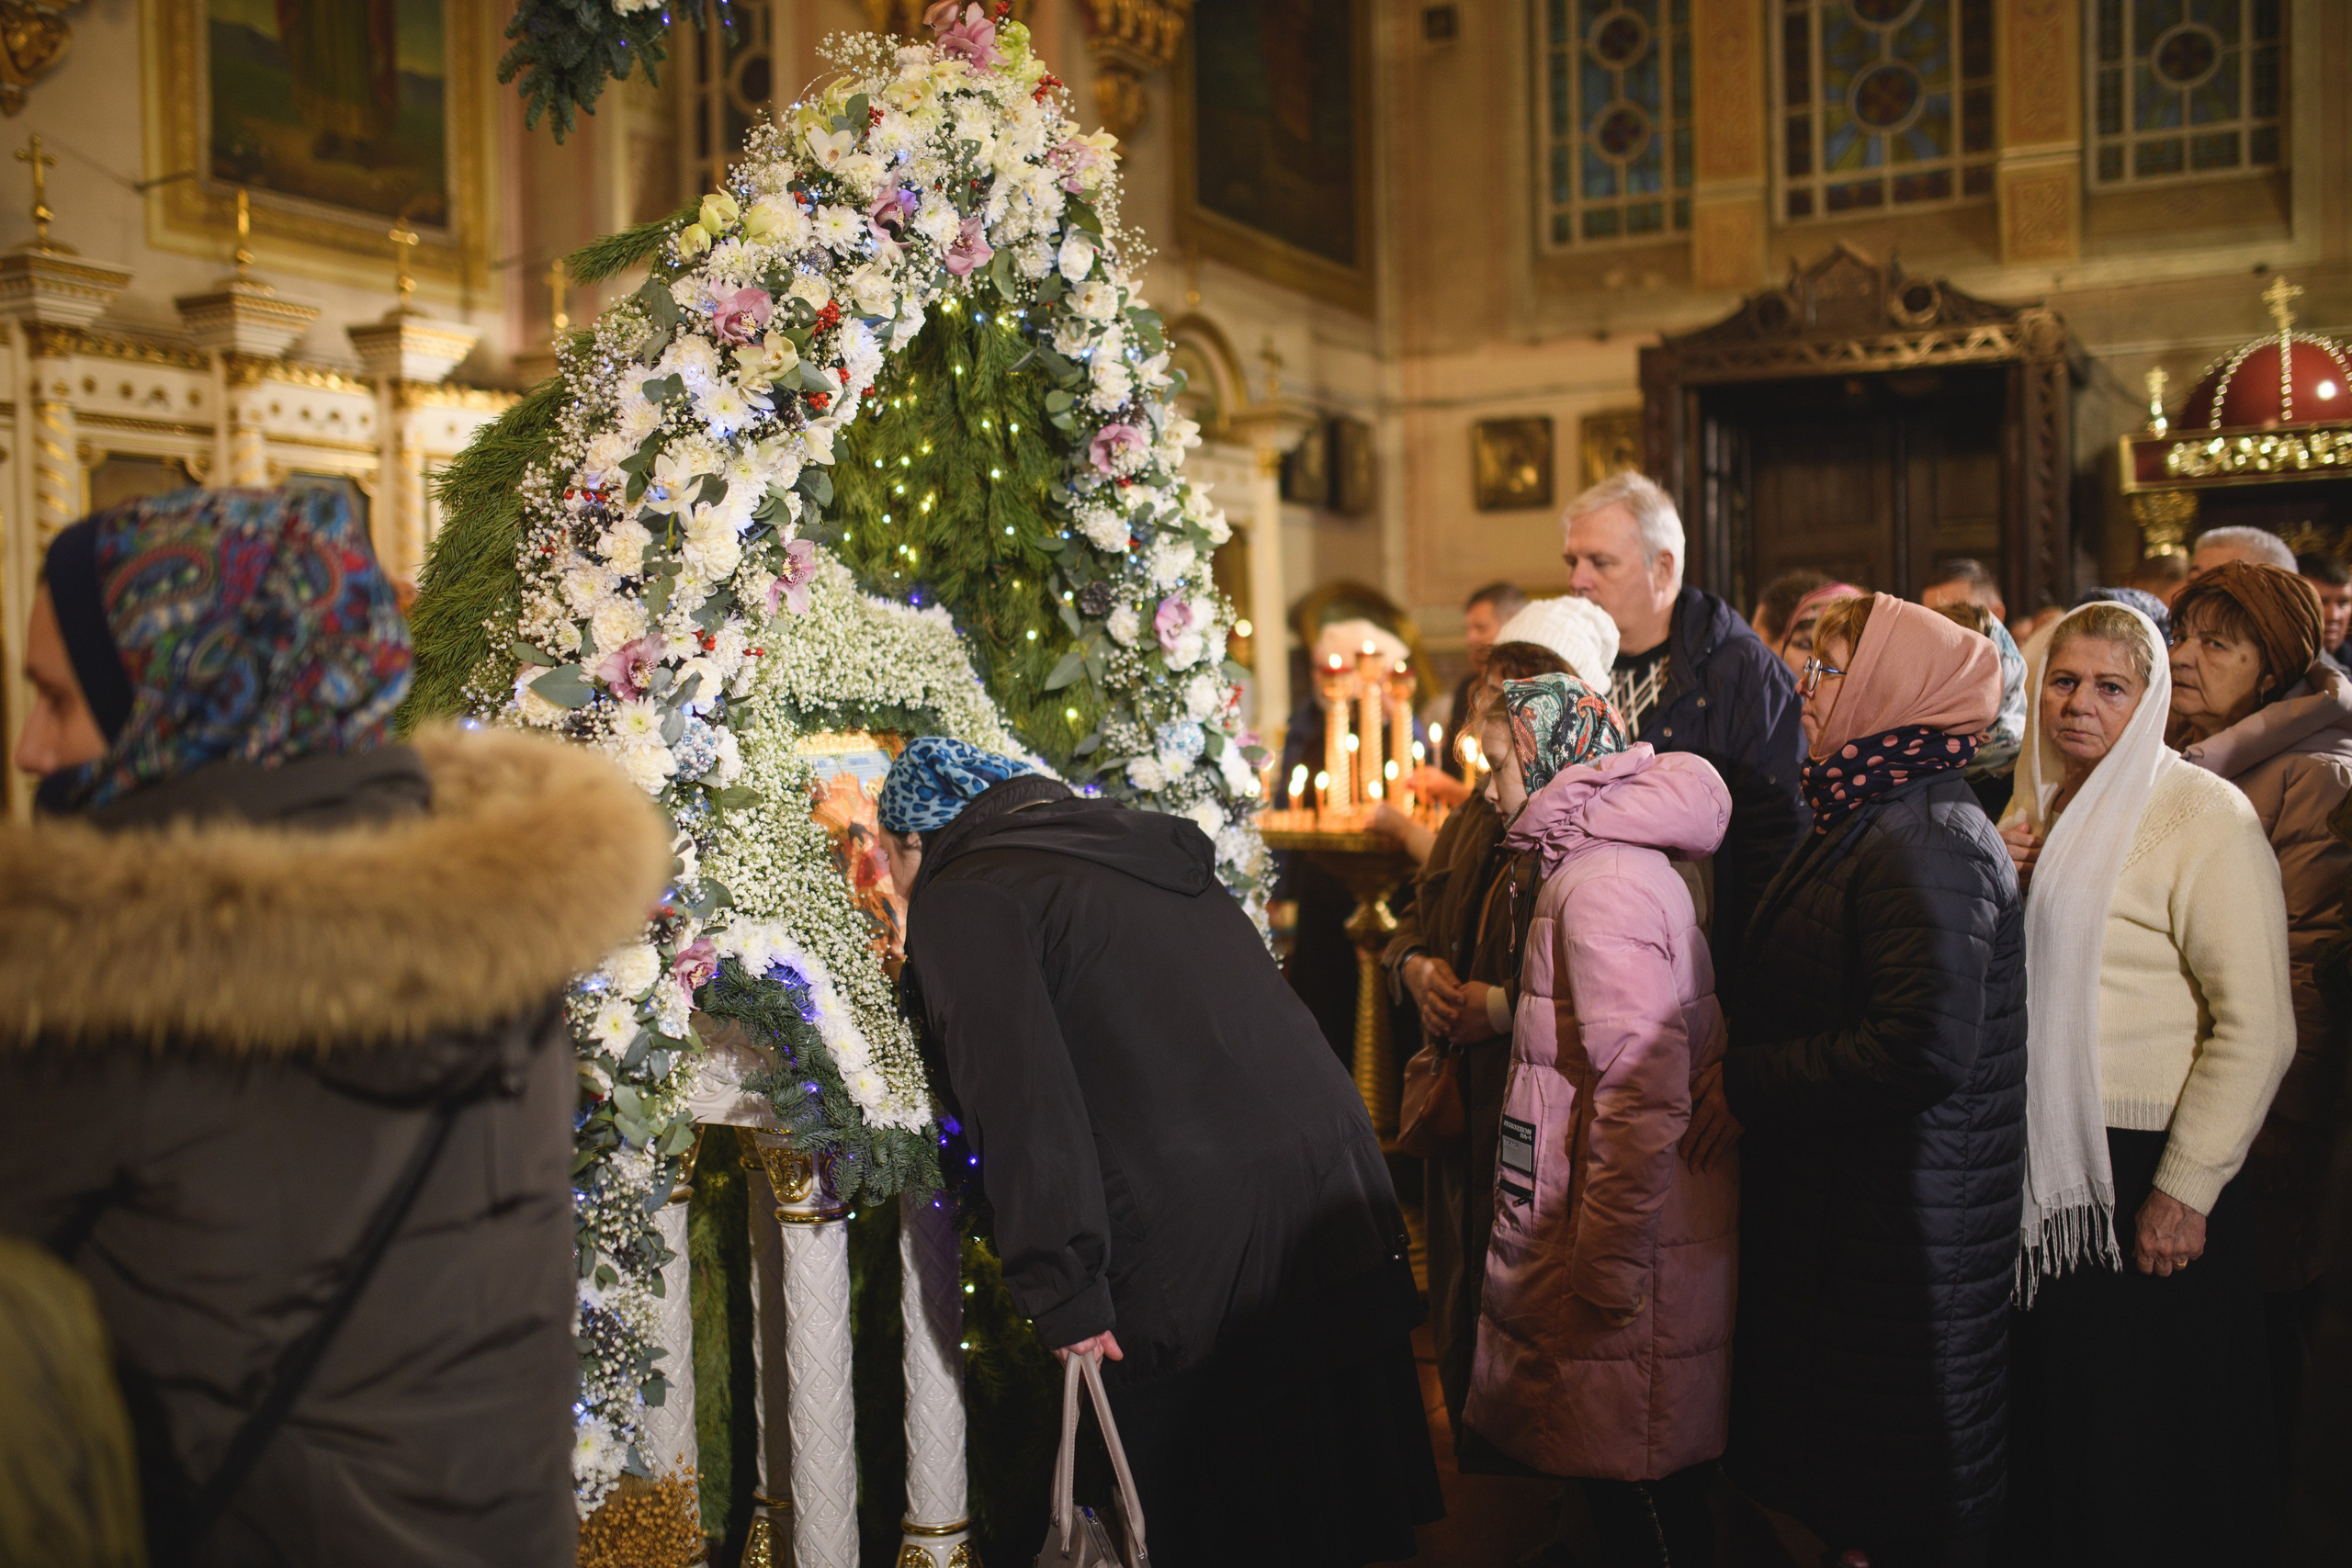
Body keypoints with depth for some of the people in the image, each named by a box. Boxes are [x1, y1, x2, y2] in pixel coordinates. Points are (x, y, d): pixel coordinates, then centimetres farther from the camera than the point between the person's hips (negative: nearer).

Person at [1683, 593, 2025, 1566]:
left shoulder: (1928, 841, -20)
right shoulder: (1867, 821, 13)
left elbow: (1925, 1048, -29)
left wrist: (1749, 1086, -20)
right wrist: (1747, 1078, 8)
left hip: (1898, 1228, -10)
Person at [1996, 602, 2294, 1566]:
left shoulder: (2203, 815, -10)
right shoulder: (2031, 816, 11)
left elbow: (2257, 1025, -15)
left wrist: (2186, 1190, -19)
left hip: (2147, 1179, -6)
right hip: (2039, 1172, 6)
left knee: (2149, 1465, 5)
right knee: (2049, 1434, 15)